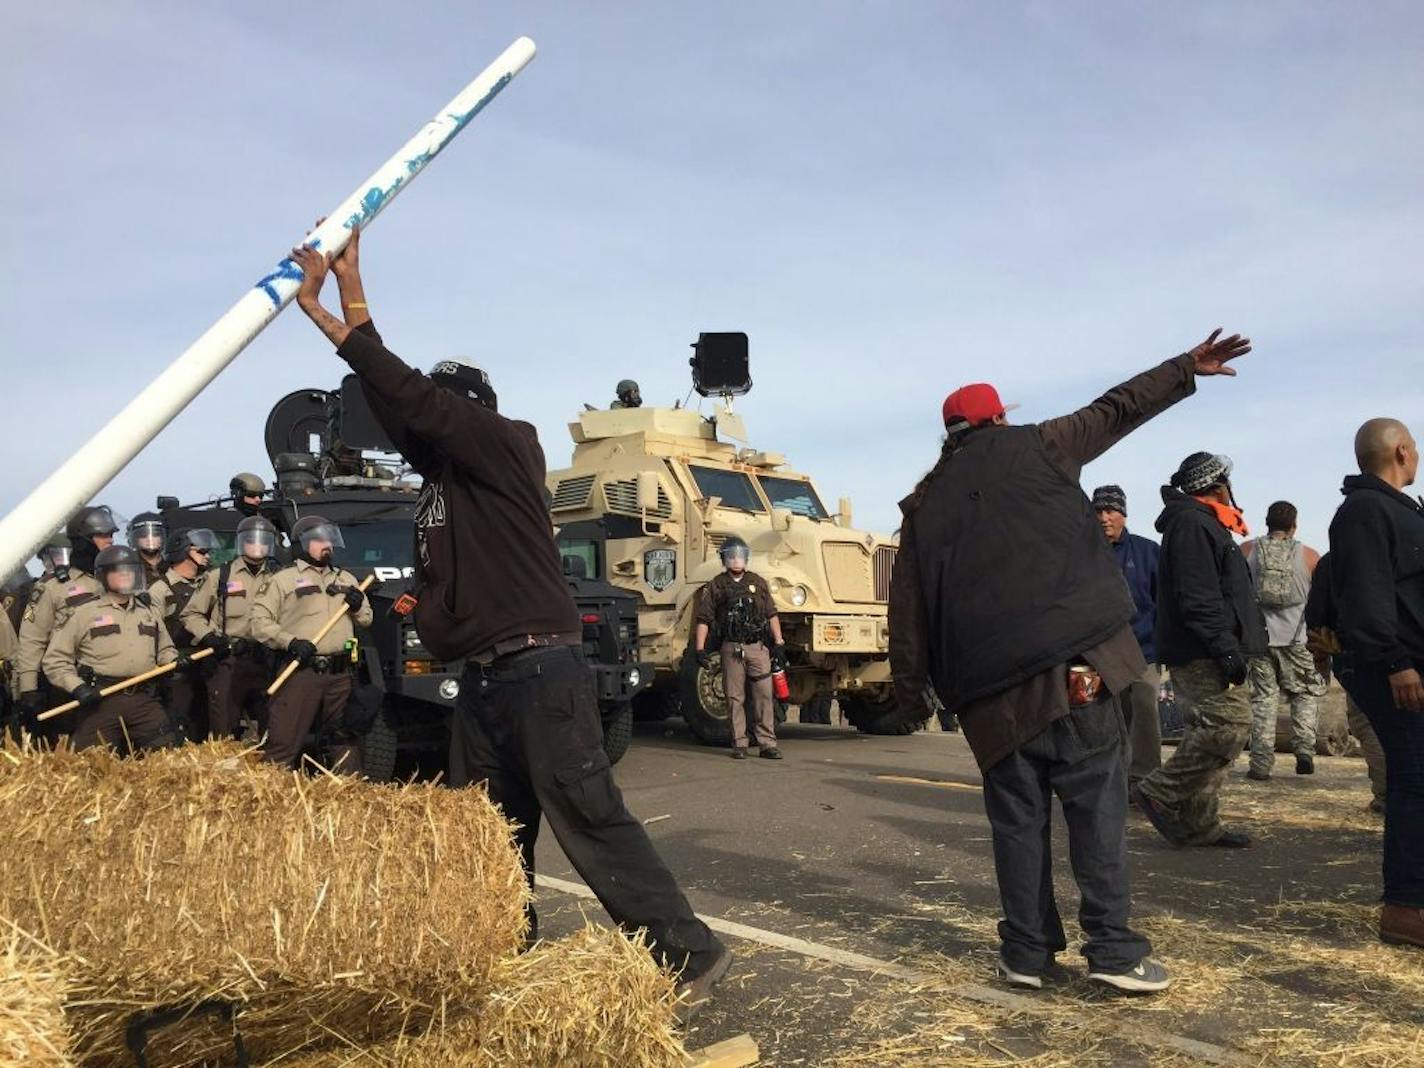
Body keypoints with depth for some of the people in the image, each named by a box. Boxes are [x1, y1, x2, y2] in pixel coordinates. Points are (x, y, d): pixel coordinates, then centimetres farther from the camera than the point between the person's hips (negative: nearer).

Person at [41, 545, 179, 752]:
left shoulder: (149, 611, 18)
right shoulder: (84, 613, 5)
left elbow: (164, 649, 29)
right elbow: (55, 660, 4)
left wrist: (174, 660, 6)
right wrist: (77, 687, -10)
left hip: (145, 699, 3)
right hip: (100, 700, -3)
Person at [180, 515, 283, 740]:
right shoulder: (219, 576, 6)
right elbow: (190, 614, 9)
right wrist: (208, 636, -5)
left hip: (266, 662, 2)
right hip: (228, 662, -2)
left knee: (271, 730, 7)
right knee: (223, 733, -1)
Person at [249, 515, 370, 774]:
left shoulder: (345, 579, 20)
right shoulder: (282, 580, 2)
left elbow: (366, 620, 24)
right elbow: (260, 622, -5)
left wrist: (358, 605, 2)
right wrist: (291, 642, -18)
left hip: (340, 674, 5)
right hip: (301, 672, -5)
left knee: (342, 738, 13)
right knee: (284, 741, -7)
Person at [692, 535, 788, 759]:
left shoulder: (758, 583, 11)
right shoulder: (716, 586, 5)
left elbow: (772, 615, 11)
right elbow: (703, 620, 2)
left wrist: (778, 644, 5)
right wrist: (700, 649, -6)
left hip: (758, 646, 1)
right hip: (731, 648, -1)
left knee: (764, 695, -2)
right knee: (735, 698, 3)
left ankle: (767, 743, 2)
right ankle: (739, 744, 10)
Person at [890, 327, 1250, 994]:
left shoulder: (923, 503, 13)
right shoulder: (1034, 450, 7)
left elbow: (907, 608, 11)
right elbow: (1116, 411, 16)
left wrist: (910, 692, 15)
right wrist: (1188, 368, 27)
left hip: (989, 688, 3)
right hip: (1071, 663, -3)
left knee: (1017, 818, 11)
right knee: (1097, 807, 3)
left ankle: (1026, 951, 14)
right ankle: (1113, 949, 4)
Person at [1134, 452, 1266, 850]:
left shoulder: (1202, 523, 25)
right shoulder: (1191, 523, -11)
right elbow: (1197, 597, -21)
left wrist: (1232, 648, 24)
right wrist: (1225, 649, -24)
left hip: (1208, 654, 11)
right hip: (1202, 653, -11)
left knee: (1210, 730, 10)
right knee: (1231, 721, -17)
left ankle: (1198, 824, 13)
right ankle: (1161, 793, -10)